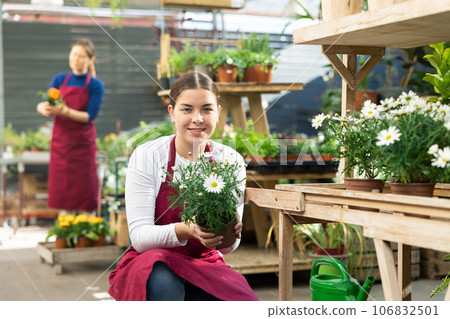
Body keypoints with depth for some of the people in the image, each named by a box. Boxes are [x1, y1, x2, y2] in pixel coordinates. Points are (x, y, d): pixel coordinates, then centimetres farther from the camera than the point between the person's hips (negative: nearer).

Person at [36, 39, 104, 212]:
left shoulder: (95, 85, -4)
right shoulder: (60, 79, 6)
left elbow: (90, 116, -11)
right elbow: (42, 104, -2)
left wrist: (65, 111, -27)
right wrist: (43, 108, -27)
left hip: (83, 144, -3)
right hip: (60, 140, 3)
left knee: (83, 191, -1)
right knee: (59, 190, 5)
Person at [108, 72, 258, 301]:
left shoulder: (231, 161, -3)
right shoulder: (147, 156, -11)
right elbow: (139, 236, -16)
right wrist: (185, 230, -35)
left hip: (205, 265, 2)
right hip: (150, 268, -1)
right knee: (163, 282, -37)